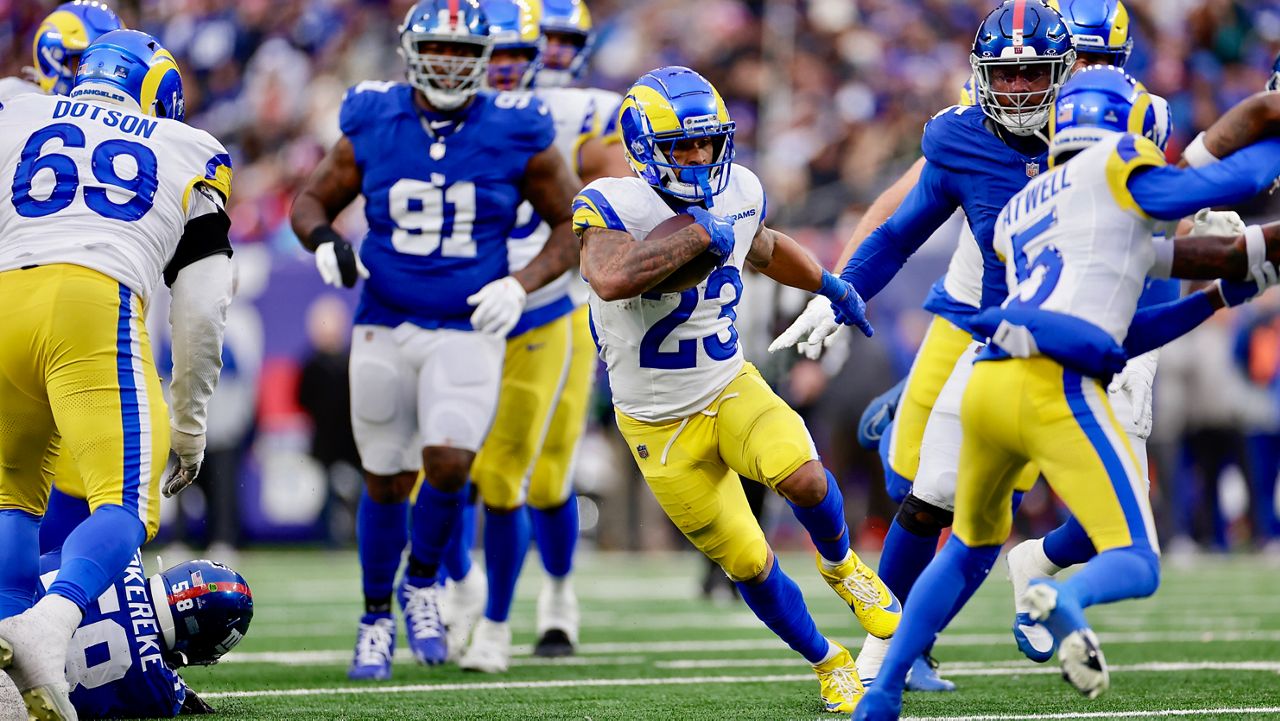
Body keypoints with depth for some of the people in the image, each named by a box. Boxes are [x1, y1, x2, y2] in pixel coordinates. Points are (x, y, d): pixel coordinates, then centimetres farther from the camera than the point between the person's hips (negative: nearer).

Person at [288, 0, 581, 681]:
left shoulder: (518, 136, -6)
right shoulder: (371, 126, -3)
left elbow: (572, 226, 4)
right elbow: (310, 200, 10)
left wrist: (522, 284, -12)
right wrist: (325, 241, -13)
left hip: (469, 330, -1)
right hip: (384, 329, 2)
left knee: (448, 464, -19)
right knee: (387, 481, 8)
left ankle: (422, 582, 10)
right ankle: (376, 618, 29)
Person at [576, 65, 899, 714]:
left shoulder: (737, 194, -3)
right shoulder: (613, 206, -22)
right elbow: (610, 278, -45)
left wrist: (832, 286, 33)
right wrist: (699, 233, -36)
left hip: (733, 389, 3)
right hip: (660, 424, -3)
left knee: (799, 473, -28)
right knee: (749, 565, 1)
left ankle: (842, 566, 4)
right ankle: (829, 663, 26)